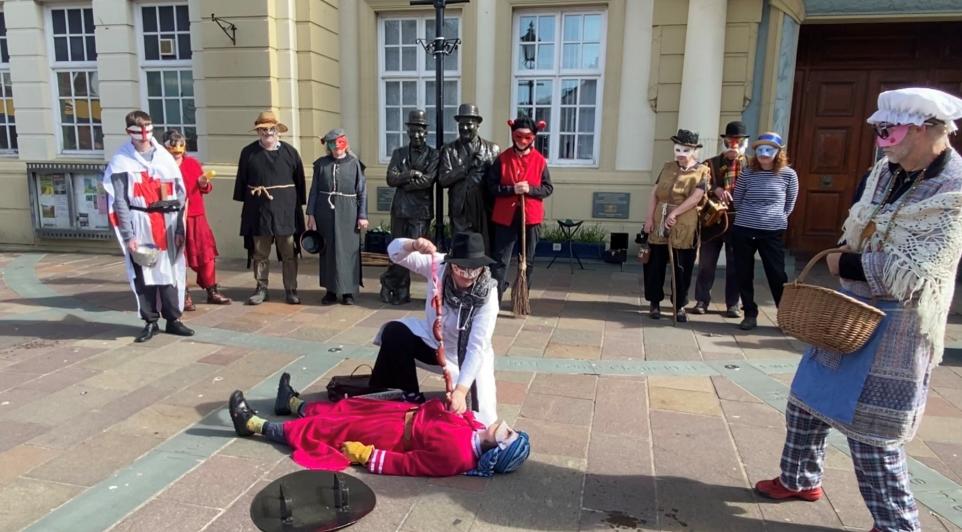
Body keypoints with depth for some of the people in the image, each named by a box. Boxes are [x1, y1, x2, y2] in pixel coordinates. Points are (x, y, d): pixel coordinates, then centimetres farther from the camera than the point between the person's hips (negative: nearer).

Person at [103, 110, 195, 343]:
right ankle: (151, 322, 14)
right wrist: (128, 235, -9)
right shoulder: (121, 161, 0)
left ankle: (173, 319, 17)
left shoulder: (165, 157, 7)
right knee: (143, 273, 2)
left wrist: (179, 228, 0)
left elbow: (179, 194, 7)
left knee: (170, 270, 6)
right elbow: (120, 201, -3)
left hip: (167, 223, 2)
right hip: (139, 224, -2)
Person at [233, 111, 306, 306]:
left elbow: (299, 180, 4)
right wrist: (245, 202, 5)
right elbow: (242, 180, 7)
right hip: (258, 210, 1)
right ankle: (261, 288, 21)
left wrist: (298, 204, 3)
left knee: (289, 253, 4)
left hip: (285, 210, 0)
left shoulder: (290, 151, 2)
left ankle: (291, 290, 13)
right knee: (260, 253, 9)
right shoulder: (248, 152, 3)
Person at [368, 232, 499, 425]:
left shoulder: (487, 294, -29)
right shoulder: (439, 265, -22)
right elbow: (395, 251, -28)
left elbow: (477, 347, -34)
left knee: (480, 418, -18)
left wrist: (460, 391, -44)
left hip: (468, 357, -3)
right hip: (433, 340, 3)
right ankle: (408, 397, -6)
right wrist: (414, 245, -51)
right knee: (394, 333, -23)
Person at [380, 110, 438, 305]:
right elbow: (391, 179, -1)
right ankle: (401, 291, 19)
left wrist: (403, 181, -6)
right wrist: (412, 174, -12)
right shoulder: (399, 153, 12)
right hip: (400, 208, 2)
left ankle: (390, 282, 11)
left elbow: (428, 180, -11)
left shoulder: (433, 155, 4)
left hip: (421, 210, -2)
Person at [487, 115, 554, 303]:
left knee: (528, 261, 10)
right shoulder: (502, 158, -1)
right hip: (505, 216, -1)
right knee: (500, 261, 0)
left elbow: (548, 188, 2)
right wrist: (512, 189, -18)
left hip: (530, 216, 1)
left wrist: (530, 189, -15)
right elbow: (491, 186, -4)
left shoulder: (540, 160, 2)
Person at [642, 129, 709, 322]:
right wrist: (649, 218, -3)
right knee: (655, 265, 6)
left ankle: (680, 306, 17)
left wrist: (675, 213, -18)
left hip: (684, 227, -3)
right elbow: (654, 193, 7)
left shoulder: (702, 171, 1)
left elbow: (696, 197, -12)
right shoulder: (667, 167, 11)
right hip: (659, 224, 3)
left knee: (682, 268, 3)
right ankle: (655, 302, 19)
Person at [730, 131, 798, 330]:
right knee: (744, 275, 5)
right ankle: (750, 314, 18)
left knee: (777, 275, 1)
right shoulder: (747, 173, 0)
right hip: (743, 230, 2)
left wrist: (776, 217, 5)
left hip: (773, 232, -1)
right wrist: (750, 215, 7)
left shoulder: (788, 174, -2)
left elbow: (789, 204, 9)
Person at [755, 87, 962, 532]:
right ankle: (799, 479, 38)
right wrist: (844, 262, 0)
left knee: (868, 432, 0)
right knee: (805, 399, 17)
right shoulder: (886, 171, 4)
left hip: (896, 327, -8)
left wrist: (847, 266, -14)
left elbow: (913, 274, -23)